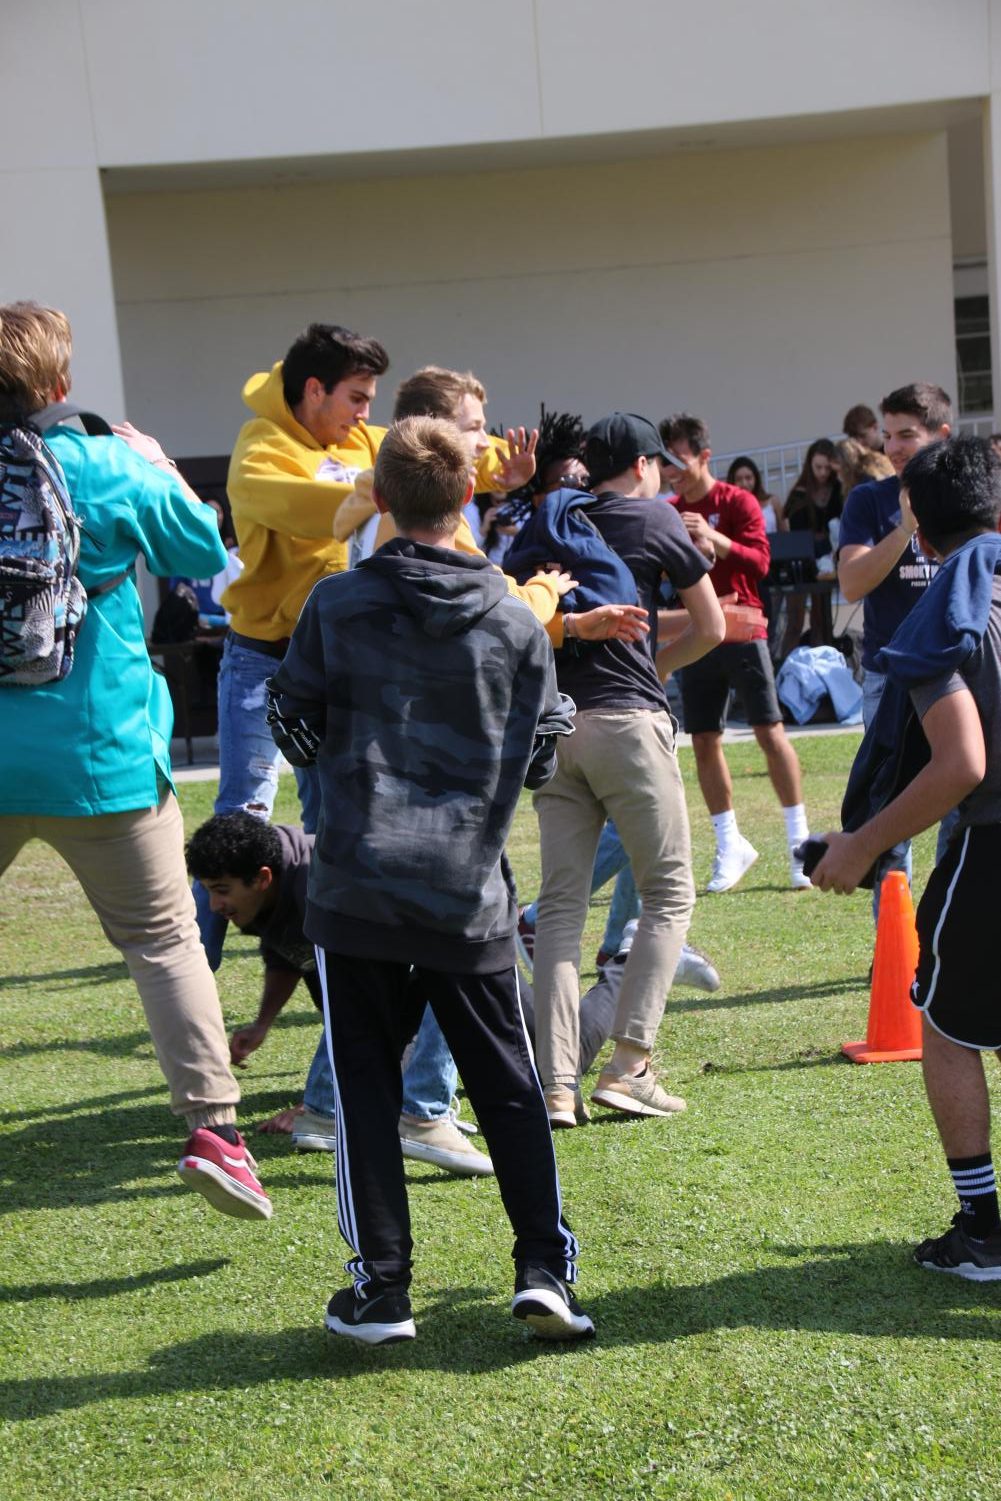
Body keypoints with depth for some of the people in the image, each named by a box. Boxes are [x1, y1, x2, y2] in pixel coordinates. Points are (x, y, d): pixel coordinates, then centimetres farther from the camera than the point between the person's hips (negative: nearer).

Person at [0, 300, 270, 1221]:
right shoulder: (110, 471, -7)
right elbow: (204, 551, 7)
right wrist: (159, 468, 22)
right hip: (99, 758, -2)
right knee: (163, 939, 7)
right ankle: (213, 1126, 0)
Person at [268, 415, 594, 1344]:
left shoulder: (336, 606, -4)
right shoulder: (514, 623, 0)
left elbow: (296, 732, 3)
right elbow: (542, 760, 6)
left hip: (356, 890, -1)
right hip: (471, 898, 1)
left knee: (365, 1084, 8)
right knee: (507, 1084, 12)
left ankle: (381, 1287, 9)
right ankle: (543, 1267, 7)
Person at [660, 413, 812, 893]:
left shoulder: (737, 502, -4)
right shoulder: (669, 513, 10)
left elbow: (760, 560, -15)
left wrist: (714, 538, -28)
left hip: (743, 632, -5)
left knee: (770, 732, -6)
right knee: (704, 743, 3)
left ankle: (800, 839, 2)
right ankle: (730, 845, 14)